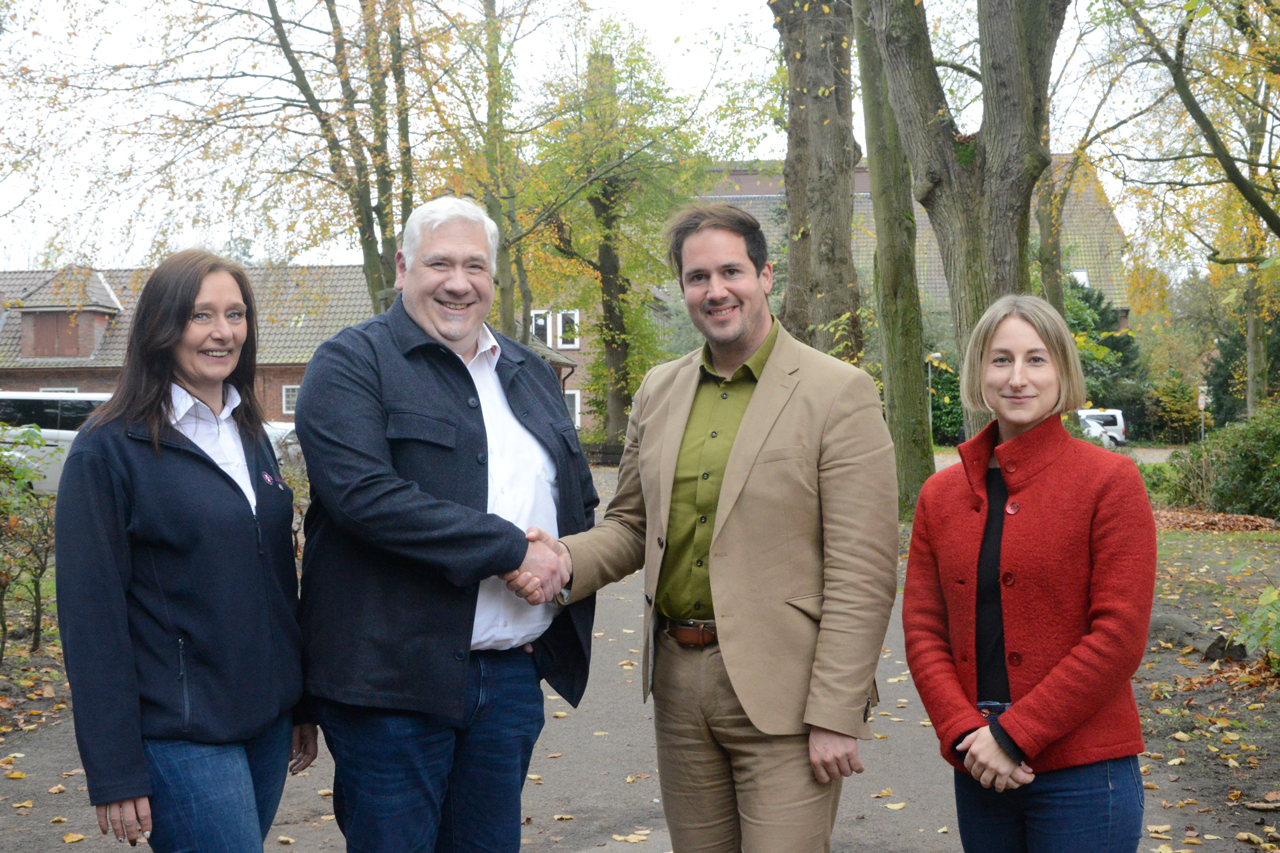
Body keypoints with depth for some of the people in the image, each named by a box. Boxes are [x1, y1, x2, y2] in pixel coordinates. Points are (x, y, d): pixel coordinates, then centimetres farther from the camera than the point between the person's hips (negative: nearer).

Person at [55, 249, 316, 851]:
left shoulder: (251, 436, 12)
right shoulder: (109, 450, -9)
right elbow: (90, 615, -11)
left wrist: (302, 701, 16)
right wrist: (115, 773, -14)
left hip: (267, 719, 7)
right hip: (182, 732, -6)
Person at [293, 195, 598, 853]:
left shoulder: (530, 375, 17)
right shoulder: (351, 363, -4)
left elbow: (579, 501, 24)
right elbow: (365, 494, -20)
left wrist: (560, 570, 1)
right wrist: (511, 550, -19)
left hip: (514, 675, 6)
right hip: (394, 674, -6)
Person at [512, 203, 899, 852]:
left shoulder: (839, 393, -8)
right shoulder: (658, 391, 11)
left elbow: (863, 573, -11)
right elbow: (630, 524, 17)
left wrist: (836, 717, -16)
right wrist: (565, 560, -5)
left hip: (781, 694, -5)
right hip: (678, 682, 6)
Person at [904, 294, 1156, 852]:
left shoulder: (1110, 481, -5)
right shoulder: (941, 495, 7)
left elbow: (1119, 636, -10)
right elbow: (923, 629, 6)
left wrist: (1013, 735, -13)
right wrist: (967, 733, -9)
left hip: (1081, 776, -4)